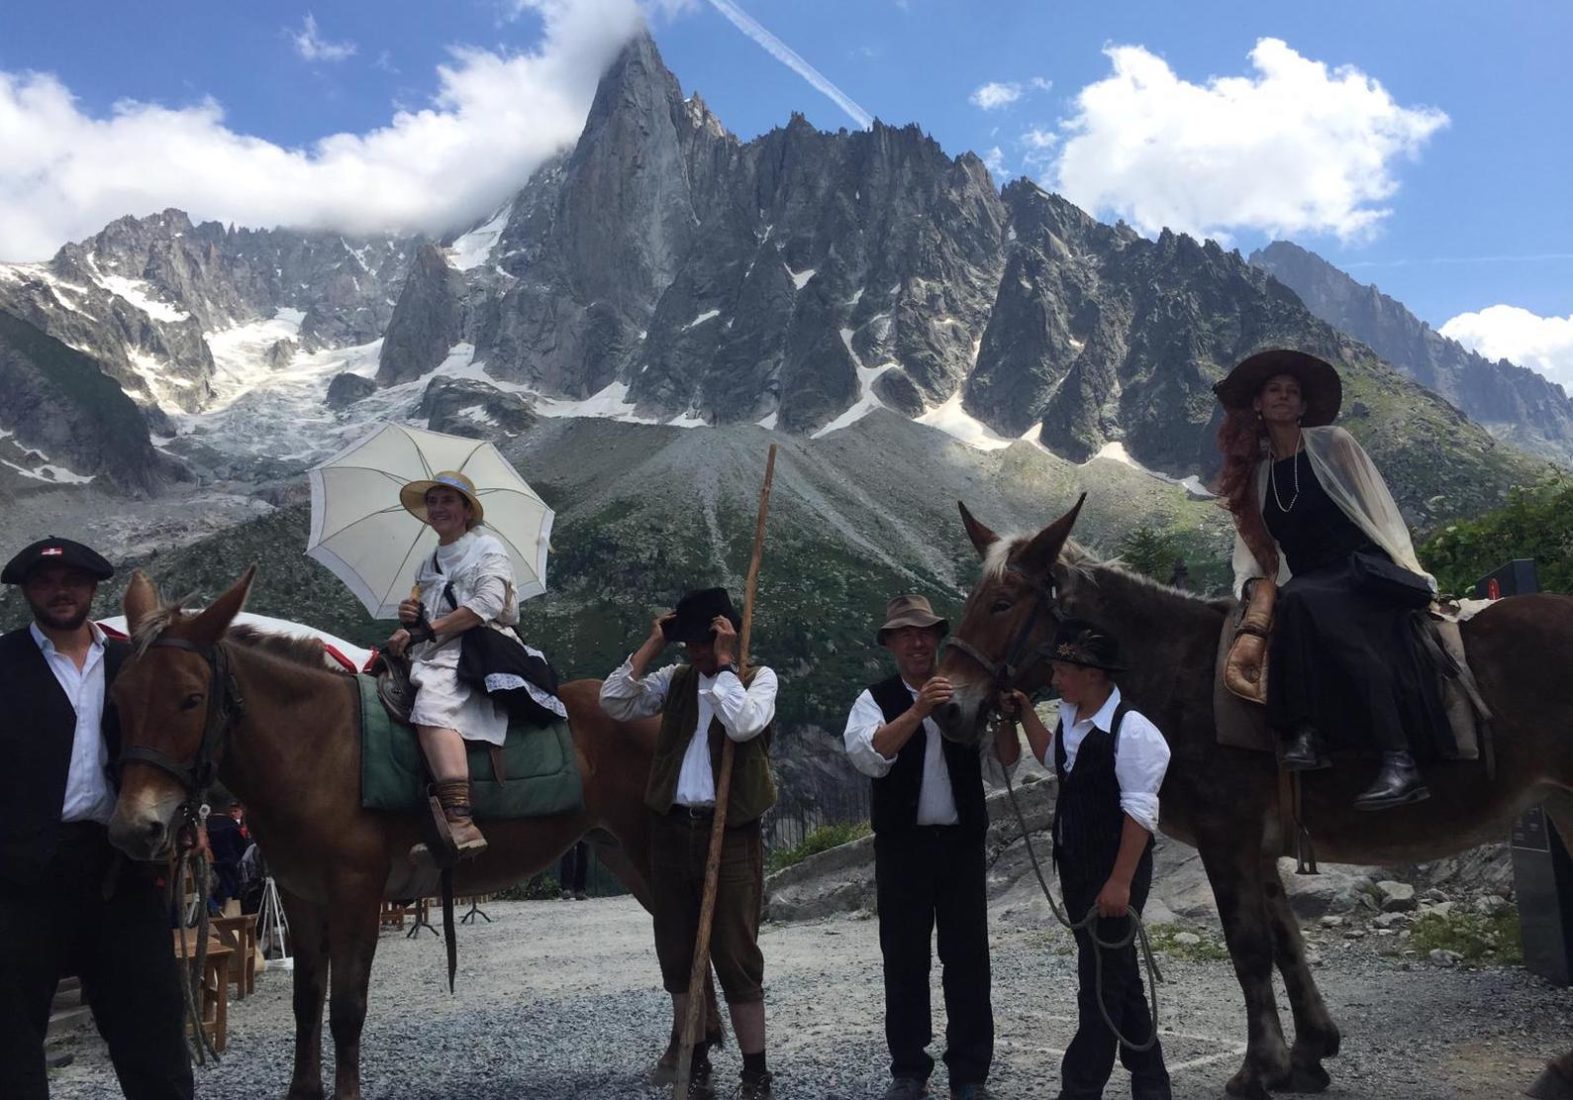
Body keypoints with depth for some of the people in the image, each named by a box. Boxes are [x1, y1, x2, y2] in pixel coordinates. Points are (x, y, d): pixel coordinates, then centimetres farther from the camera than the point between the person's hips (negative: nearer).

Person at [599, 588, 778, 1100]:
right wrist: (652, 644, -3)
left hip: (731, 833, -4)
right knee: (678, 955, 12)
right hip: (671, 829, 5)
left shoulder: (759, 677, -1)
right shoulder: (674, 679, 9)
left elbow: (743, 724, -21)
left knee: (736, 956, -1)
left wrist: (723, 663, -13)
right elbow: (614, 702, -1)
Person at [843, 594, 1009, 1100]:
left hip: (963, 843, 1)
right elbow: (868, 755, -21)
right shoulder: (875, 699, -1)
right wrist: (918, 709, -33)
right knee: (904, 958, 8)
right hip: (902, 847, -1)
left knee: (968, 957, 6)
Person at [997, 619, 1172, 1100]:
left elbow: (1139, 813, -23)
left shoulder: (1131, 729, -22)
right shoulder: (1071, 717, 4)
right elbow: (1054, 760, 25)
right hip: (1076, 869, 9)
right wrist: (1025, 715, 13)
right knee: (1116, 976, 19)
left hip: (1114, 874, -9)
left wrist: (1120, 882, -23)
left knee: (1100, 982, 1)